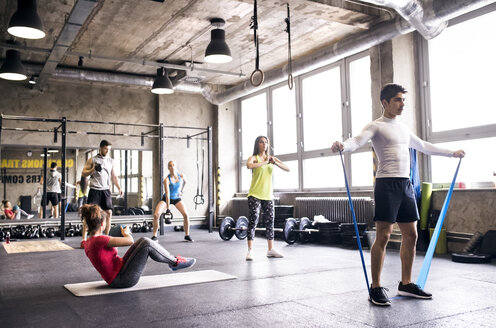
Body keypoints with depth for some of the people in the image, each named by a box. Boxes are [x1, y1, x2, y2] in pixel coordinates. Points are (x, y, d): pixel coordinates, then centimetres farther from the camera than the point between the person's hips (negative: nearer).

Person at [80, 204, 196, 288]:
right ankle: (176, 262, 2)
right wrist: (125, 233, 0)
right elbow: (130, 241, -21)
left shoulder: (88, 243, 5)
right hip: (122, 279, -10)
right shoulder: (99, 240, -23)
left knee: (143, 241, 6)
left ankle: (172, 259, 14)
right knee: (147, 243, -15)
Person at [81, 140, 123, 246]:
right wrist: (93, 169, -17)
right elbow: (83, 173, -1)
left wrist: (119, 187, 8)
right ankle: (84, 239, -3)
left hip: (106, 190, 4)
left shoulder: (111, 161, 13)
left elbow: (113, 176, 18)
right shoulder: (92, 160, 1)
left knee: (109, 213, 2)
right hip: (95, 190, -4)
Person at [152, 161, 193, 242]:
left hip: (177, 198, 2)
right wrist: (168, 208, -31)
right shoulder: (166, 180, -25)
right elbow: (167, 194, -29)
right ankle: (154, 236, -3)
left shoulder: (181, 175, -15)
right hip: (166, 198, -2)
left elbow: (185, 182, 11)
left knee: (186, 215, -16)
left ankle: (187, 236, 1)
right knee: (156, 215, -19)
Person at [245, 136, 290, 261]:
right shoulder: (253, 158, -3)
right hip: (255, 195, -5)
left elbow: (287, 169, -1)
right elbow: (249, 165, -29)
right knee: (253, 221, -9)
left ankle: (271, 249, 21)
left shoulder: (272, 158, 9)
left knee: (270, 222, 11)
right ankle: (250, 251, -6)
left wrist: (275, 162, -15)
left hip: (268, 195, 5)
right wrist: (265, 162, -26)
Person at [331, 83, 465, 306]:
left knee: (410, 235, 9)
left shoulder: (403, 129, 20)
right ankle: (376, 288, 0)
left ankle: (406, 284, 21)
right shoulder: (376, 126, -3)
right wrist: (342, 146, -45)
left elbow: (423, 146, 34)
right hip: (387, 184, -8)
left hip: (406, 184, 8)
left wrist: (451, 153, 40)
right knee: (383, 236, -8)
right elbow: (358, 140, -22)